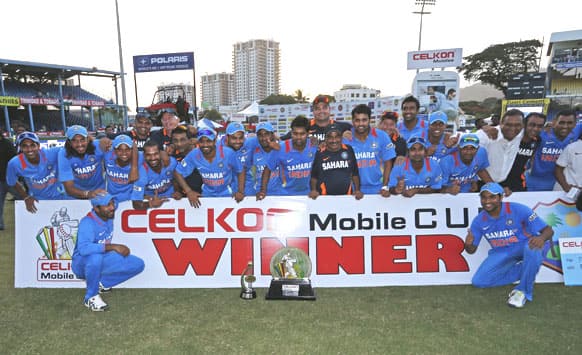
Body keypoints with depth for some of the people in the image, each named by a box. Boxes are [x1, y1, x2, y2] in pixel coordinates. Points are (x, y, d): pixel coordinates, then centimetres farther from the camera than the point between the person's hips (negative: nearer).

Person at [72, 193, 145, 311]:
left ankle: (101, 283, 6)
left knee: (138, 264, -7)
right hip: (82, 264, -7)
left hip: (103, 260, 7)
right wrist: (113, 246, -44)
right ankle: (91, 297, -19)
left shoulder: (109, 216, -8)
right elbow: (83, 248, -44)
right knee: (95, 257, -42)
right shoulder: (87, 222, -28)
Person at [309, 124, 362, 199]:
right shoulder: (320, 153, 0)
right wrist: (313, 190, -8)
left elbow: (355, 173, 9)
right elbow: (314, 176, 7)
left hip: (347, 196, 1)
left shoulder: (348, 150, 3)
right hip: (325, 197, -1)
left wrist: (357, 190, -1)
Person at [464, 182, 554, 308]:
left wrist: (541, 238, -47)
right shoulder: (479, 221, -10)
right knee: (478, 281, -11)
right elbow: (471, 250, -2)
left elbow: (548, 230, -22)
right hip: (501, 253, 4)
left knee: (533, 248, -40)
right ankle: (522, 270, 4)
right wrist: (468, 245, -28)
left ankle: (523, 291, -19)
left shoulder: (518, 210, -21)